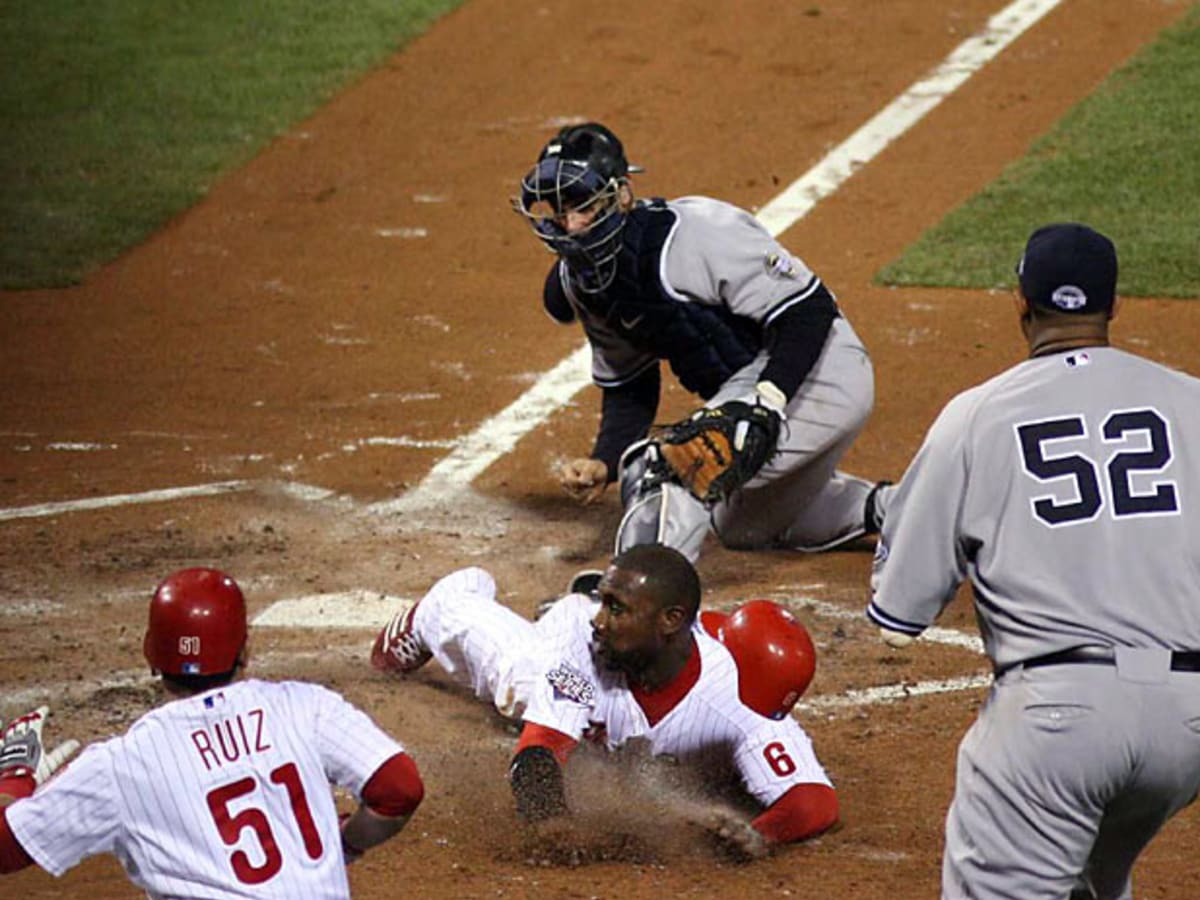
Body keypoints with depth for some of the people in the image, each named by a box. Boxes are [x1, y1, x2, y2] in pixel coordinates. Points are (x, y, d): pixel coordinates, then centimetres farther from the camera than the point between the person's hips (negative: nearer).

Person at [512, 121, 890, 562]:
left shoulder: (691, 234, -28)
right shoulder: (577, 282, -1)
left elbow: (809, 310, -27)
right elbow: (627, 389, 9)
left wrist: (766, 403, -39)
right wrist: (604, 464, -9)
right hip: (749, 387, 10)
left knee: (670, 466, -29)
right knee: (745, 529, 31)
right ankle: (884, 508, 34)